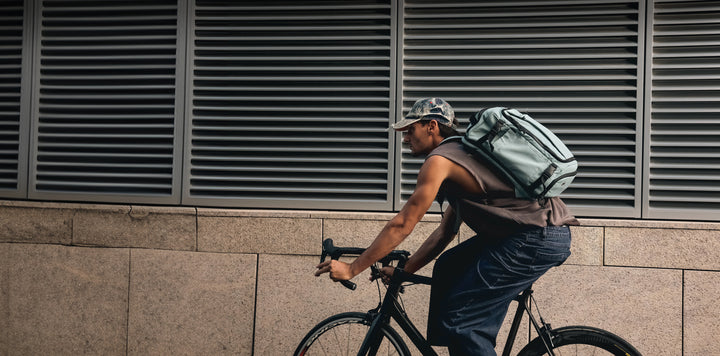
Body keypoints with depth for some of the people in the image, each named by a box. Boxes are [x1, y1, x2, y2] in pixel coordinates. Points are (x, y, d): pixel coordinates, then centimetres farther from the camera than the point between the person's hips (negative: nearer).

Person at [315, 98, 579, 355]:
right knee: (448, 267, 15)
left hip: (540, 238, -10)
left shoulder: (439, 160, -8)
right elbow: (445, 232, 24)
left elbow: (401, 226, -9)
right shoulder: (460, 154, 22)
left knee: (457, 320, -8)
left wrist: (351, 269, -2)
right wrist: (403, 271, 23)